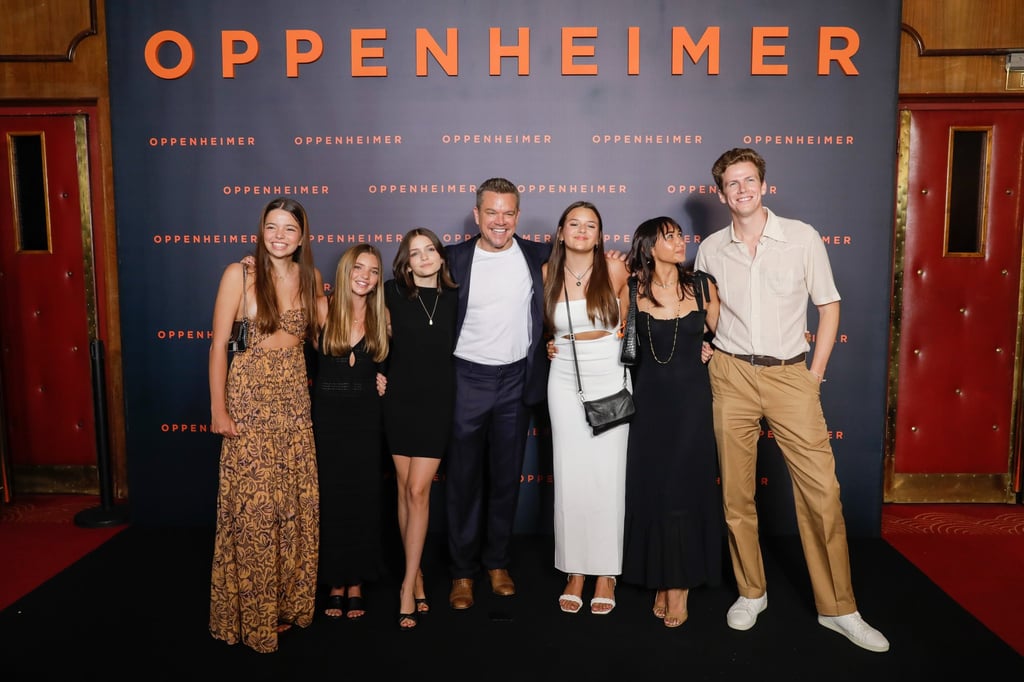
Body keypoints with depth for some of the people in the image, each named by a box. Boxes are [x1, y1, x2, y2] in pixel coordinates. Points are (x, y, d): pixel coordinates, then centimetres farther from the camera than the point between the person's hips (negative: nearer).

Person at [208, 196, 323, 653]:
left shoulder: (310, 277, 7)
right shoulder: (239, 274, -6)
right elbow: (218, 344, -8)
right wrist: (218, 409, -10)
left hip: (294, 400, 5)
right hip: (248, 399, -4)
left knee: (297, 502, 7)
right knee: (252, 505, 0)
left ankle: (288, 601, 24)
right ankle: (253, 614, 16)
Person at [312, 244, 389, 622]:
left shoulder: (382, 315, 4)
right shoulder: (323, 310, -4)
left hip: (366, 417, 2)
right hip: (327, 416, -2)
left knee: (363, 498, 6)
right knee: (331, 497, 4)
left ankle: (356, 583, 19)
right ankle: (335, 583, 18)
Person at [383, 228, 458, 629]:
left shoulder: (455, 298, 2)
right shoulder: (393, 294, 0)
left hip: (438, 401, -1)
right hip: (400, 400, 1)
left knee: (418, 490, -5)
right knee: (404, 489, 6)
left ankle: (408, 584, 3)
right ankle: (417, 573, 21)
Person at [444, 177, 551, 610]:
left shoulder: (538, 256, 1)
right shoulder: (454, 259, -3)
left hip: (516, 380, 2)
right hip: (467, 379, -1)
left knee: (506, 476, 11)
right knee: (463, 477, 6)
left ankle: (497, 562, 28)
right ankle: (463, 570, 19)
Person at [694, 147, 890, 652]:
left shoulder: (802, 237, 1)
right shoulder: (710, 249, 6)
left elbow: (829, 306, 5)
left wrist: (815, 374, -1)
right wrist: (707, 357, 5)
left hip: (790, 374, -1)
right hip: (732, 374, 2)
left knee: (821, 488, -5)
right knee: (735, 490, 5)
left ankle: (837, 607, 10)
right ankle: (751, 592, 22)